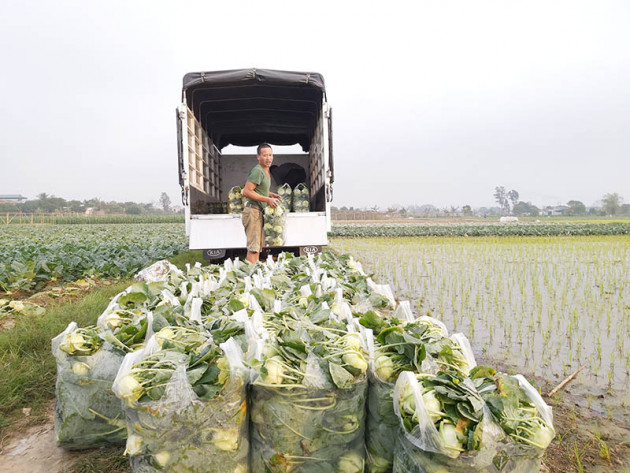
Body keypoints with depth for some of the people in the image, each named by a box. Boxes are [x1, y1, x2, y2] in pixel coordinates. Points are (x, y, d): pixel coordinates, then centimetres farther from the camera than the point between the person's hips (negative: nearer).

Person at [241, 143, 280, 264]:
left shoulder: (266, 170, 16)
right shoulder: (257, 171, -15)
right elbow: (246, 192, -22)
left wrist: (270, 194, 13)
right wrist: (267, 199, -20)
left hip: (259, 212, 10)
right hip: (253, 211, -10)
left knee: (258, 246, 13)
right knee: (253, 248, -10)